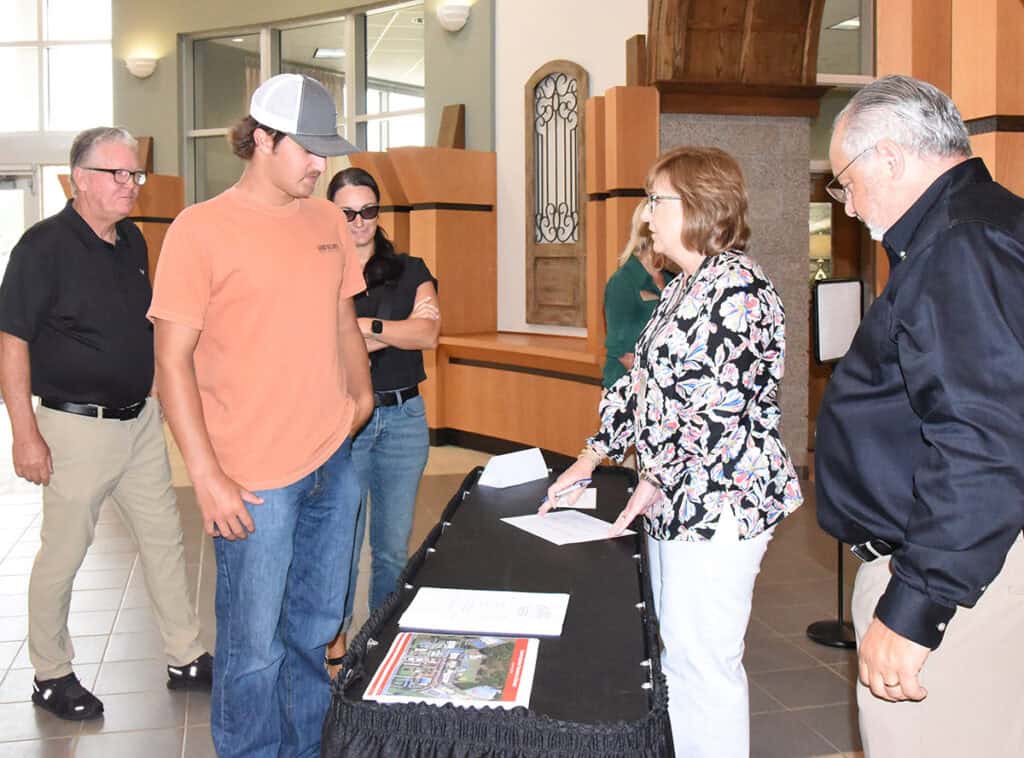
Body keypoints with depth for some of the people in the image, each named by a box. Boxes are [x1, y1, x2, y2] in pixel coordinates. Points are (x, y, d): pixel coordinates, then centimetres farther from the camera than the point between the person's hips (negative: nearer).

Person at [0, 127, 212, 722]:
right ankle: (51, 676, 25)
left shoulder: (133, 241, 7)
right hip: (78, 426, -7)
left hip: (141, 419, 7)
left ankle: (186, 659, 27)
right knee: (63, 555, 6)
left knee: (165, 539, 13)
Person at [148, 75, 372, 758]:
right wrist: (208, 477, -14)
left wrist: (359, 400, 10)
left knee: (316, 630, 19)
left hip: (334, 464, 6)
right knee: (255, 650, 5)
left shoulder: (327, 220, 9)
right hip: (255, 478, -5)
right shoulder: (200, 230, -9)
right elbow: (173, 360, -10)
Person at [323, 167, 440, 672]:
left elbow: (429, 334, -7)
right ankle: (335, 642, 20)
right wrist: (399, 331, -13)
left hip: (402, 417, 2)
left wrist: (362, 326, -15)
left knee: (394, 545, 9)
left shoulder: (411, 274, 8)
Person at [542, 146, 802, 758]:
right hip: (676, 501, 10)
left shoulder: (736, 285, -16)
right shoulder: (685, 287, 16)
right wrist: (594, 454, 16)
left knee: (701, 662, -2)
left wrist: (657, 479, -14)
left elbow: (722, 405, -21)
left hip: (718, 500, -10)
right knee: (675, 653, 16)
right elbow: (646, 382, 19)